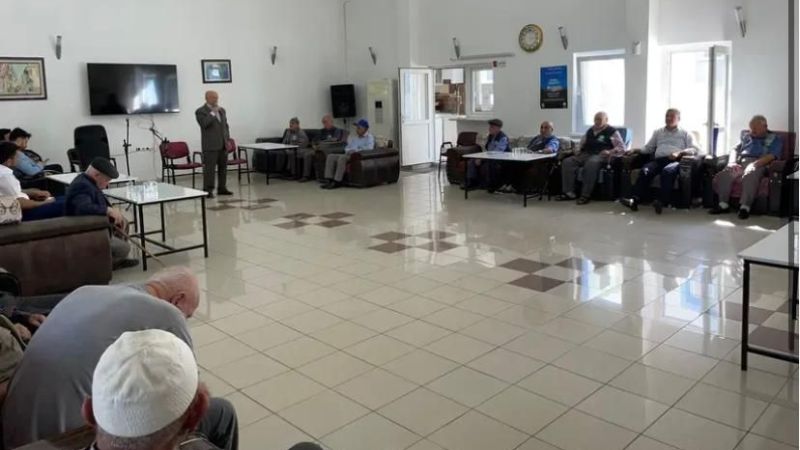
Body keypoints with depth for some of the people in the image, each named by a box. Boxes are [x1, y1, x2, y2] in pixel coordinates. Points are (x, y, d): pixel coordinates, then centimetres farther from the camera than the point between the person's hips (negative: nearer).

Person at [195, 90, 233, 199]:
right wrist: (213, 112, -16)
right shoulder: (200, 111, -5)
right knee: (209, 168, -6)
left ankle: (222, 188, 18)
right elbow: (204, 124, -21)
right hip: (210, 145, -7)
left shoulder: (222, 110, 16)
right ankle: (208, 190, -2)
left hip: (223, 144, 7)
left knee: (223, 167, 10)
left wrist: (228, 139, 11)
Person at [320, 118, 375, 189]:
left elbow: (369, 147, -18)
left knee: (342, 158, -35)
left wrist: (356, 150, -22)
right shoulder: (354, 137, 24)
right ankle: (329, 180, -19)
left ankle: (337, 181, -33)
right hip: (349, 155, 8)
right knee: (330, 156, -11)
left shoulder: (369, 137, 1)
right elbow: (347, 147, 23)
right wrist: (348, 151, -3)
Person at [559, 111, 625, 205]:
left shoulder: (612, 132, 7)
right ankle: (569, 193, -25)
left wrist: (610, 152, -18)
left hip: (600, 155, -6)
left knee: (590, 164, -41)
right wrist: (578, 150, 13)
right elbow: (582, 143, 36)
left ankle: (585, 195, -38)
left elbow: (622, 147, 0)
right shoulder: (590, 131, 25)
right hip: (586, 154, 6)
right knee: (567, 162, -19)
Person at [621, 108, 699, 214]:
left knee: (667, 171, -40)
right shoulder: (658, 132, 32)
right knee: (645, 170, -32)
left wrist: (679, 153, -9)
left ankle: (661, 202, -56)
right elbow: (648, 148, 26)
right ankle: (635, 200, -49)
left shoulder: (685, 133, 22)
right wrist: (635, 150, 5)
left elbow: (695, 149, 9)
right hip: (659, 159, 3)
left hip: (675, 161, -3)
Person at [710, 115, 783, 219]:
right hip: (740, 162, 4)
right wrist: (733, 163, 0)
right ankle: (723, 204, -25)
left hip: (759, 164, -4)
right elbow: (736, 150, 23)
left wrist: (754, 164, -19)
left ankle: (745, 207, -39)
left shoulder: (775, 139, 15)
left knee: (749, 177, -41)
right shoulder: (746, 137, 31)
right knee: (722, 175, -29)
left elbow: (771, 156, -2)